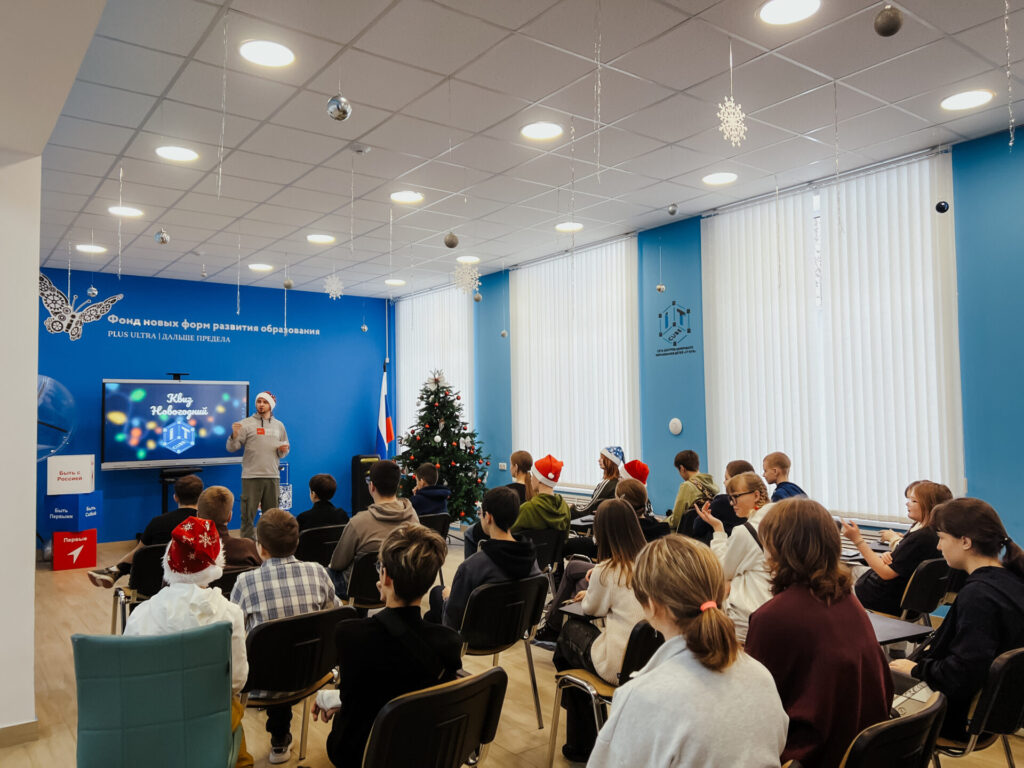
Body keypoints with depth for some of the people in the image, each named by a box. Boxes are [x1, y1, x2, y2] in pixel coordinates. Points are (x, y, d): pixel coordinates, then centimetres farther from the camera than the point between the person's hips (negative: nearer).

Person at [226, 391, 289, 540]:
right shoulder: (246, 424, 0)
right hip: (251, 477, -3)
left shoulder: (279, 426, 13)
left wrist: (283, 450, -2)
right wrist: (235, 434, -24)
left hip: (272, 477, 3)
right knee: (248, 514, -1)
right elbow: (231, 448, -6)